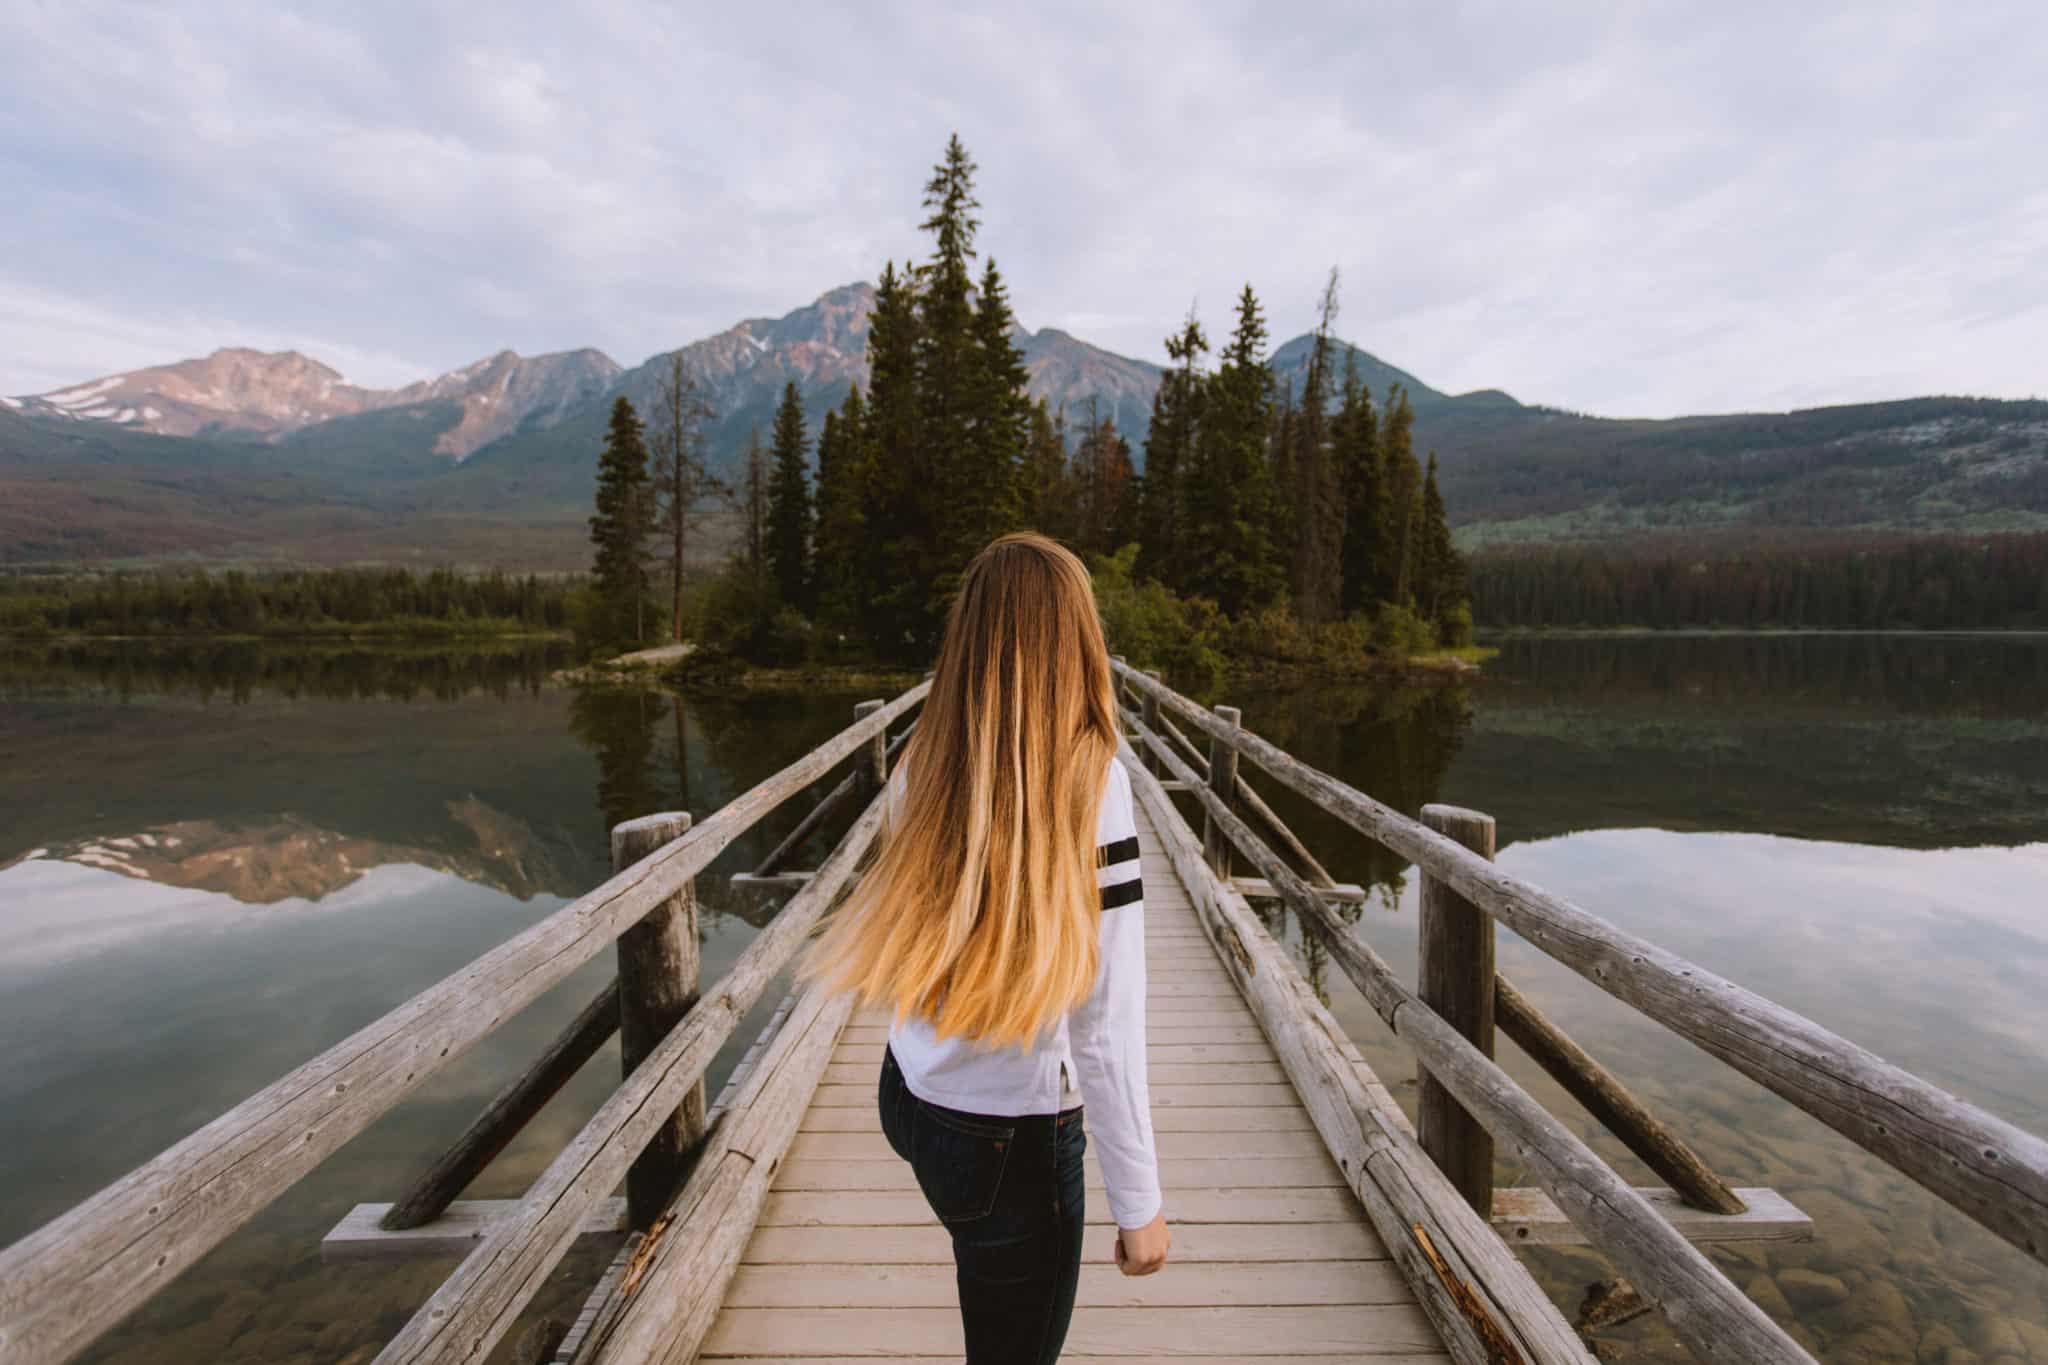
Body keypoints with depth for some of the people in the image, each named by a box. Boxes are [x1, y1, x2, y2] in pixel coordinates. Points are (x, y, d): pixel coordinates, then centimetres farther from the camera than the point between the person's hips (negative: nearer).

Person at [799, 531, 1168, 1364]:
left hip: (913, 1097, 5)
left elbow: (918, 947, -3)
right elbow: (1105, 1022, -20)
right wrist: (1139, 1202, -9)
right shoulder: (1090, 778, -22)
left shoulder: (924, 766, -7)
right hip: (1013, 1136, -5)